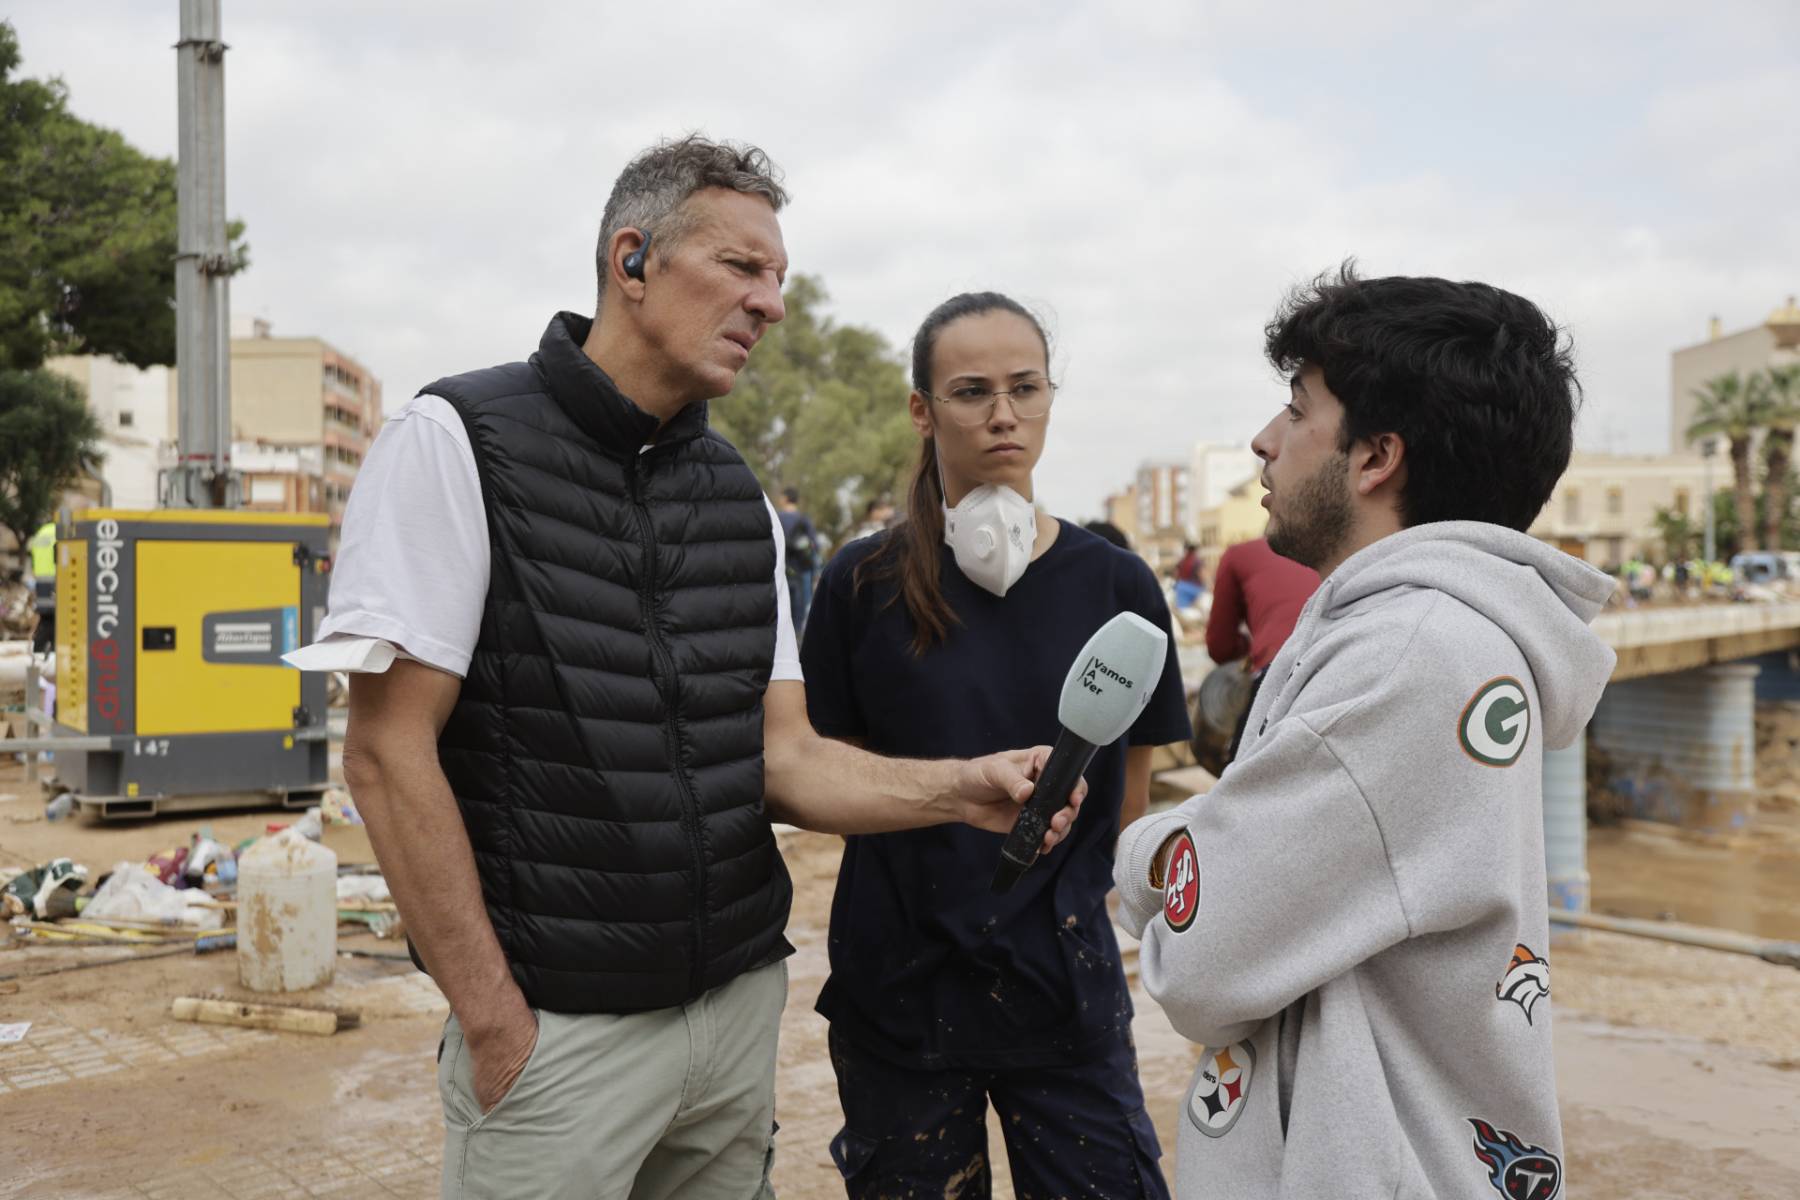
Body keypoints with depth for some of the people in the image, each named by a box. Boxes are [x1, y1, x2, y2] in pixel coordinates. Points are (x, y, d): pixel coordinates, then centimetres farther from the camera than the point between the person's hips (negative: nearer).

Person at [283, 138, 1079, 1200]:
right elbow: (390, 756, -12)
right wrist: (492, 1019, -14)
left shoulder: (740, 497, 7)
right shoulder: (459, 442, -9)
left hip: (742, 1003, 6)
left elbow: (784, 757, 4)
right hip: (559, 1028, -5)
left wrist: (962, 788, -13)